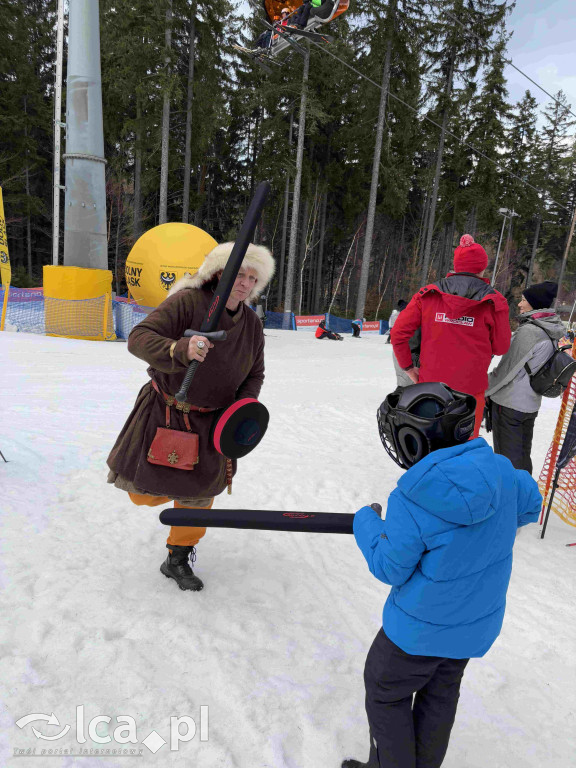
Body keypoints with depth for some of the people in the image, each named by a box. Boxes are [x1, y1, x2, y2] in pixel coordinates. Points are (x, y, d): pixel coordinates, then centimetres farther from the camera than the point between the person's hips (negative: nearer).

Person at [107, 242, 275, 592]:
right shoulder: (187, 302, -21)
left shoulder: (252, 324, -3)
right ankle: (166, 483, 45)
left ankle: (179, 559, 33)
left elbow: (255, 375, 7)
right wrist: (180, 349, -47)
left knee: (200, 495, 10)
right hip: (164, 411, -3)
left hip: (210, 420, 4)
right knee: (144, 494, 6)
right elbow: (139, 338, -29)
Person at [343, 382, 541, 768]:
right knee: (441, 692, 30)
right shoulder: (501, 471, -18)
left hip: (422, 628, -6)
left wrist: (366, 522, -5)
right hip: (481, 620, 6)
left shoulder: (410, 503, -33)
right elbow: (530, 505, 4)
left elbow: (389, 568, -19)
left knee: (385, 695, 22)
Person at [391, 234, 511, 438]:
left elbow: (398, 333, -4)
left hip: (431, 384, 2)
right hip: (471, 389, -2)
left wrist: (408, 367, 6)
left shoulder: (427, 295, -2)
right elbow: (501, 347, 0)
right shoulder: (493, 301, -6)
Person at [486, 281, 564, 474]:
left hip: (509, 402, -9)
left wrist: (486, 389, -4)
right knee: (523, 454, 19)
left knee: (507, 457, 1)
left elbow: (509, 368, -17)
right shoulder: (550, 333, 8)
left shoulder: (528, 331, -19)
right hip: (531, 404, 9)